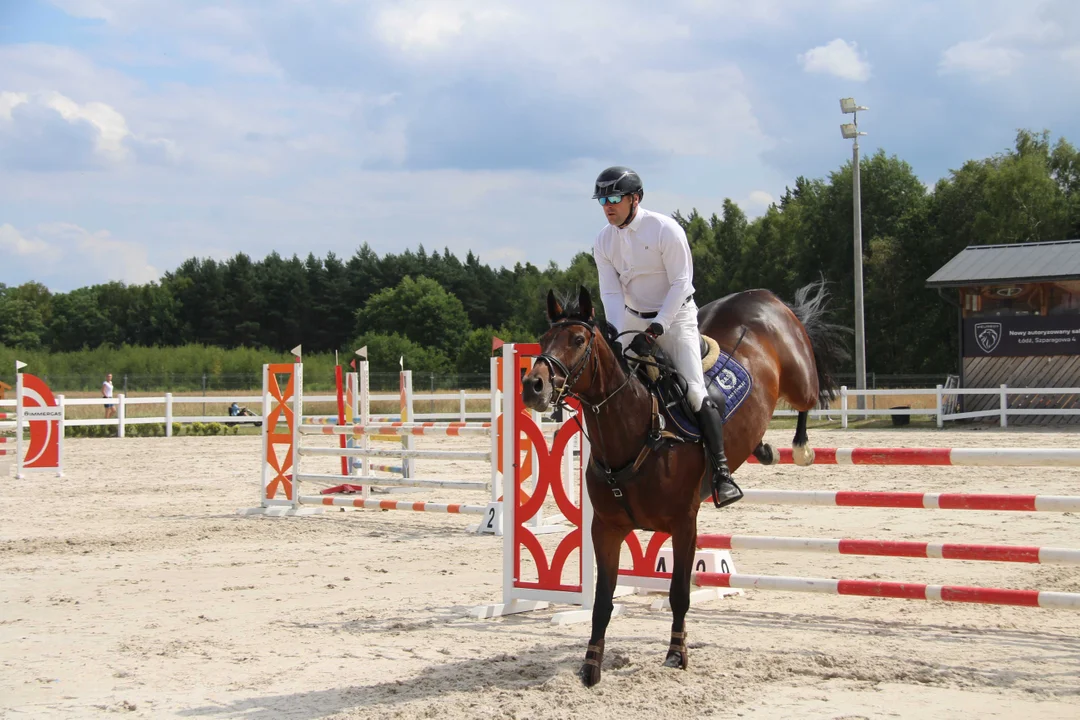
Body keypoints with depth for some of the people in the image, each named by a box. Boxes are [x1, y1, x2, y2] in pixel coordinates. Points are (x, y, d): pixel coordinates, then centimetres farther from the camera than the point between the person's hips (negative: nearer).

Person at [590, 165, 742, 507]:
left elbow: (681, 283, -18)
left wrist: (654, 331, -26)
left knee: (695, 391, -18)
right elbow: (611, 293, -5)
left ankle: (721, 472, -15)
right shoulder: (603, 242, -3)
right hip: (633, 319, 5)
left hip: (676, 316, -5)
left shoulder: (665, 229, -18)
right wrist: (617, 337, -20)